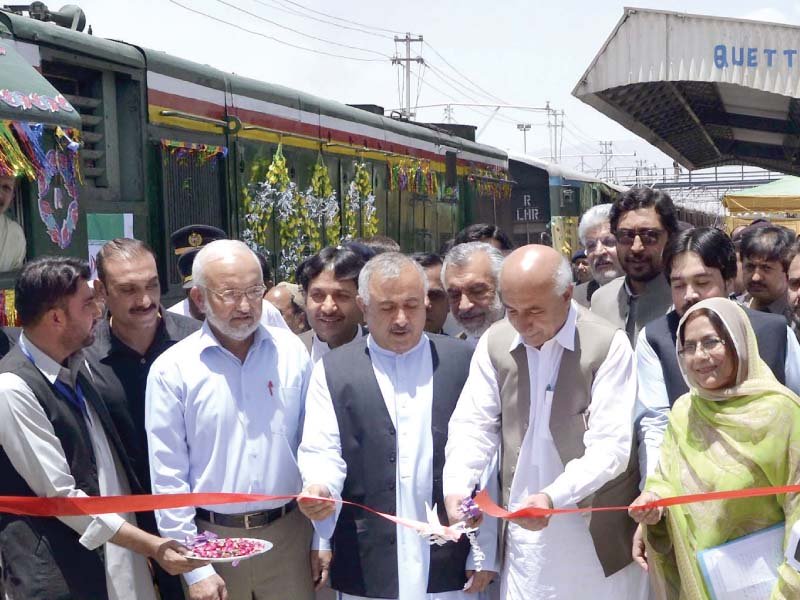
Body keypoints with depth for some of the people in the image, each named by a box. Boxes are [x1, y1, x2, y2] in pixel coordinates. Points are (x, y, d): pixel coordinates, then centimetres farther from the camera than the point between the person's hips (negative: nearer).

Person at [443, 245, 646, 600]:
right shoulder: (494, 342, 1)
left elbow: (610, 445, -16)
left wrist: (553, 497, -29)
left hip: (597, 535, -3)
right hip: (523, 533, 3)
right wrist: (457, 487, -14)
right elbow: (472, 424, 3)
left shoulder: (608, 345, -12)